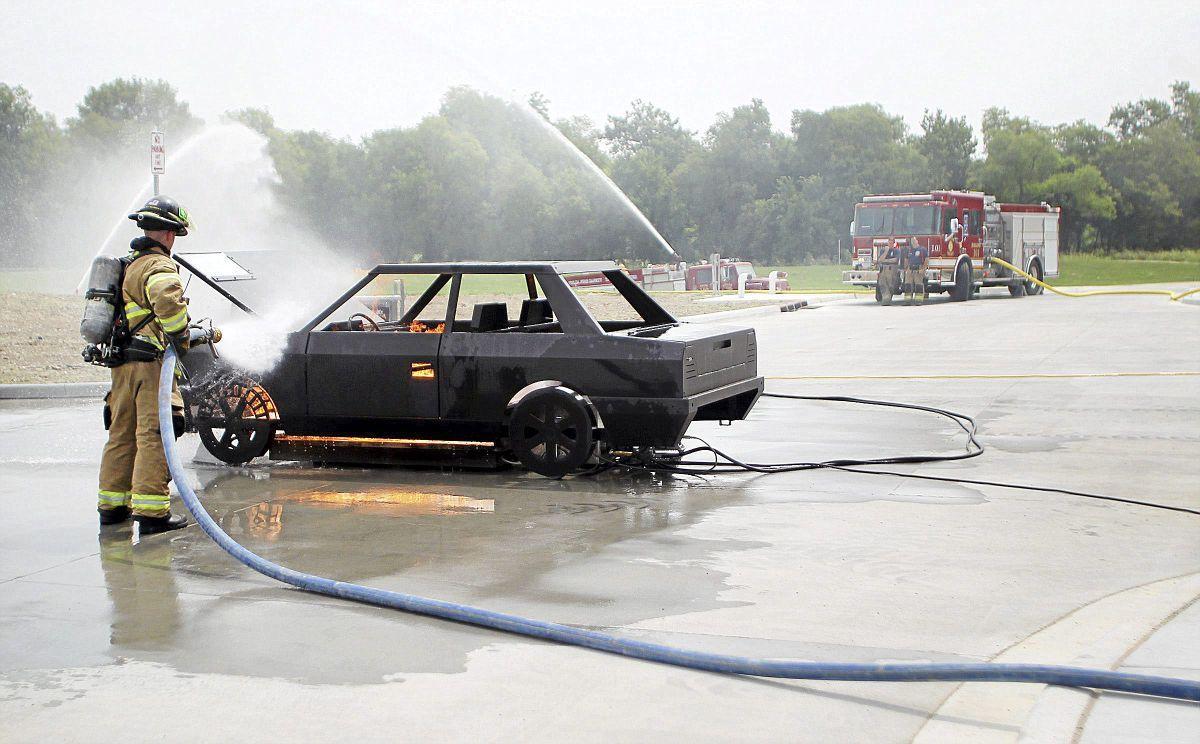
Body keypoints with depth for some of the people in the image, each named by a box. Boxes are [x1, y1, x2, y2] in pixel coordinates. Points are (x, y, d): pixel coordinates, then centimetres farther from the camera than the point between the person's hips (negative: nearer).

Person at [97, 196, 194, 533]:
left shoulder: (127, 265, 20)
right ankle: (151, 511, -12)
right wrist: (180, 337, -19)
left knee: (122, 433, 17)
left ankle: (112, 504, 24)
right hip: (150, 362, -9)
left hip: (122, 365, 9)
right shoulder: (159, 266, -10)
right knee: (154, 436, -9)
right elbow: (168, 299, -32)